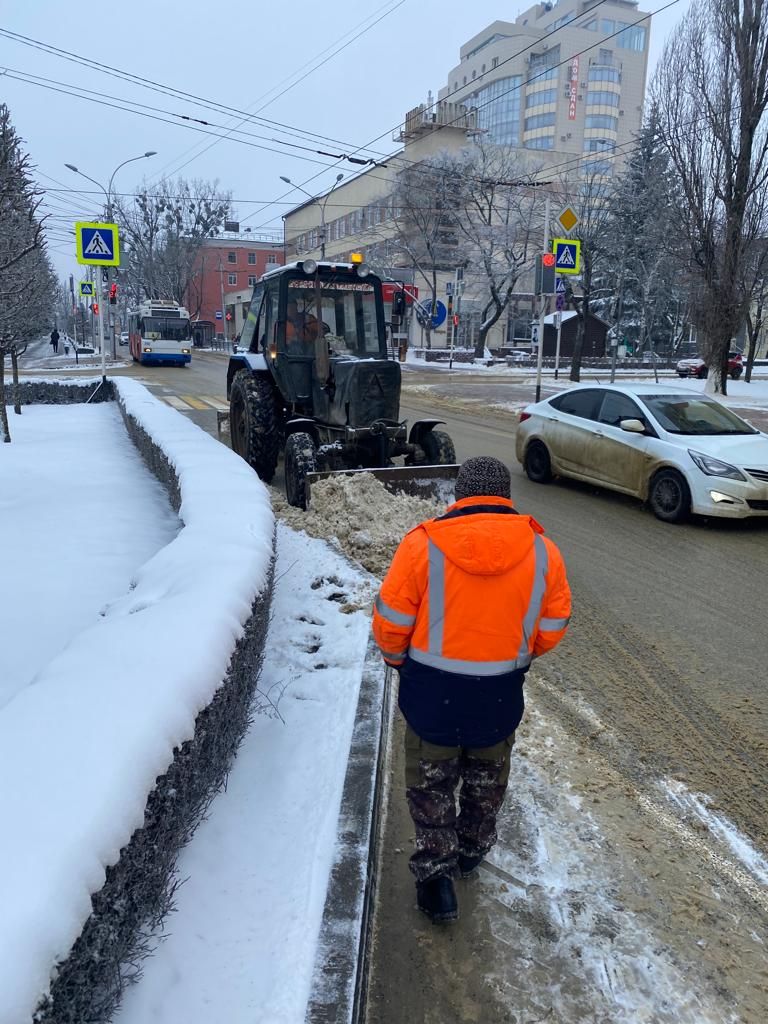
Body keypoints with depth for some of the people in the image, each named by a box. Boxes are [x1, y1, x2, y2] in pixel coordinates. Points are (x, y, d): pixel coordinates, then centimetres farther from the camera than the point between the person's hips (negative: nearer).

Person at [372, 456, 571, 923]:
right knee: (486, 780, 26)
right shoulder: (543, 552, -9)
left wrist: (400, 659, 10)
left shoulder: (422, 544, -16)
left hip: (432, 693, -2)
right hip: (501, 696, 3)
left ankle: (436, 872, 19)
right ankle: (472, 851, 46)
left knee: (431, 784, 19)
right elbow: (551, 630, -1)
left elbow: (391, 623, -10)